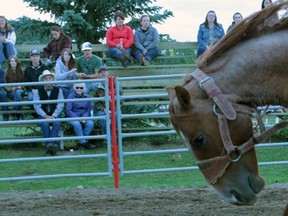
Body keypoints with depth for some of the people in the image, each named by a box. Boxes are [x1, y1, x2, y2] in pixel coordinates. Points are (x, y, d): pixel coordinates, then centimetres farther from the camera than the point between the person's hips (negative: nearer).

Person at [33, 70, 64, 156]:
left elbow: (60, 105, 0)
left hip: (55, 115, 0)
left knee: (57, 123, -33)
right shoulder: (38, 91, 5)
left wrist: (53, 116, -14)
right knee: (45, 124, -33)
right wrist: (45, 116, -17)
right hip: (43, 116, 0)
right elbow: (37, 106, -3)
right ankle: (50, 145, -41)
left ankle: (50, 144, -44)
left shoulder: (58, 90, 7)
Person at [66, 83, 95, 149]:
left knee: (90, 123, -30)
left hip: (84, 117, 3)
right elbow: (68, 110, -6)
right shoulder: (71, 96, 1)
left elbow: (88, 110, 9)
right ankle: (84, 142, -28)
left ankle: (80, 143, -23)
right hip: (72, 117, -3)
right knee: (77, 124, -37)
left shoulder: (87, 97, 11)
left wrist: (84, 118, -12)